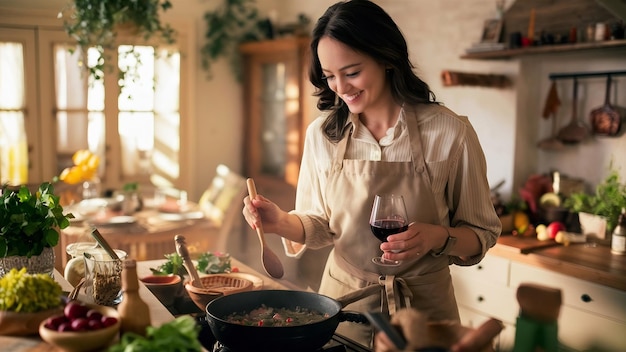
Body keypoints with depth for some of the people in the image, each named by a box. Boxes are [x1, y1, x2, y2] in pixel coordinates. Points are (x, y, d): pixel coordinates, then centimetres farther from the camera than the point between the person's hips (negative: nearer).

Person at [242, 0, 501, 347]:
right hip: (343, 303, 3)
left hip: (422, 305, -2)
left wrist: (438, 237, -24)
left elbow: (481, 234, -5)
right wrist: (281, 221, -16)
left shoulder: (450, 132, -14)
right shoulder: (321, 134, -5)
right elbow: (320, 226, 4)